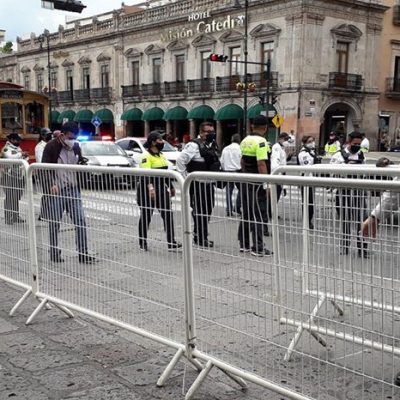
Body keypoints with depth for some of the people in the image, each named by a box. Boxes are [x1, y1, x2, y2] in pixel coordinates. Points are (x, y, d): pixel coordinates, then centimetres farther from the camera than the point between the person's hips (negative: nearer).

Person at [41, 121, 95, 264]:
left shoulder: (75, 147, 8)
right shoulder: (51, 147, -9)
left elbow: (81, 164, 24)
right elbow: (45, 169, -10)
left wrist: (82, 162, 2)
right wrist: (51, 184, -22)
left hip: (73, 190, 5)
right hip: (56, 191, -5)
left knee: (80, 221, -1)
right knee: (54, 224, 6)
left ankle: (83, 254, 4)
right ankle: (54, 254, 18)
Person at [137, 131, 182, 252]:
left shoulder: (161, 155, 15)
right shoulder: (146, 157, -13)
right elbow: (145, 174, -26)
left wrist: (171, 187, 27)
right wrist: (150, 187, -39)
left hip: (161, 190, 8)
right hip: (148, 191, -7)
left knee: (168, 215, -1)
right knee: (145, 217, 5)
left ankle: (171, 243, 0)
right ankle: (143, 244, 17)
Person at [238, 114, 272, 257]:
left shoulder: (245, 140, 10)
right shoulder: (261, 141, -15)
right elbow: (261, 164, -22)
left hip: (245, 181, 8)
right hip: (256, 184, -8)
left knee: (246, 213, 15)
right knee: (257, 216, -3)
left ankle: (244, 244, 22)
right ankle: (258, 248, 0)